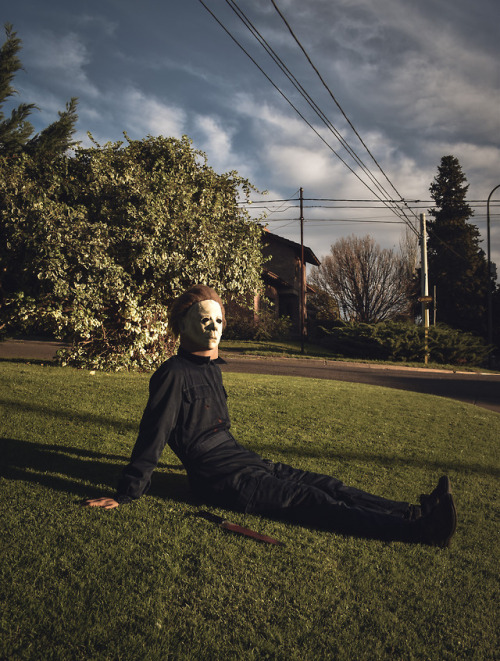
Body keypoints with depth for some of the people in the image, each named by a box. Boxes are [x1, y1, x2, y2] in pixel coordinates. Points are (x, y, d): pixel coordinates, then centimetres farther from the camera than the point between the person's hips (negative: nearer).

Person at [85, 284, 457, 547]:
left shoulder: (211, 368, 16)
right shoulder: (174, 375, -12)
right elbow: (153, 436, -13)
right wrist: (126, 495, -13)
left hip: (241, 460, 9)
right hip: (219, 479, -9)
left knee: (328, 486, -5)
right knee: (308, 500, -20)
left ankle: (416, 514, -10)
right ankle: (413, 529, -27)